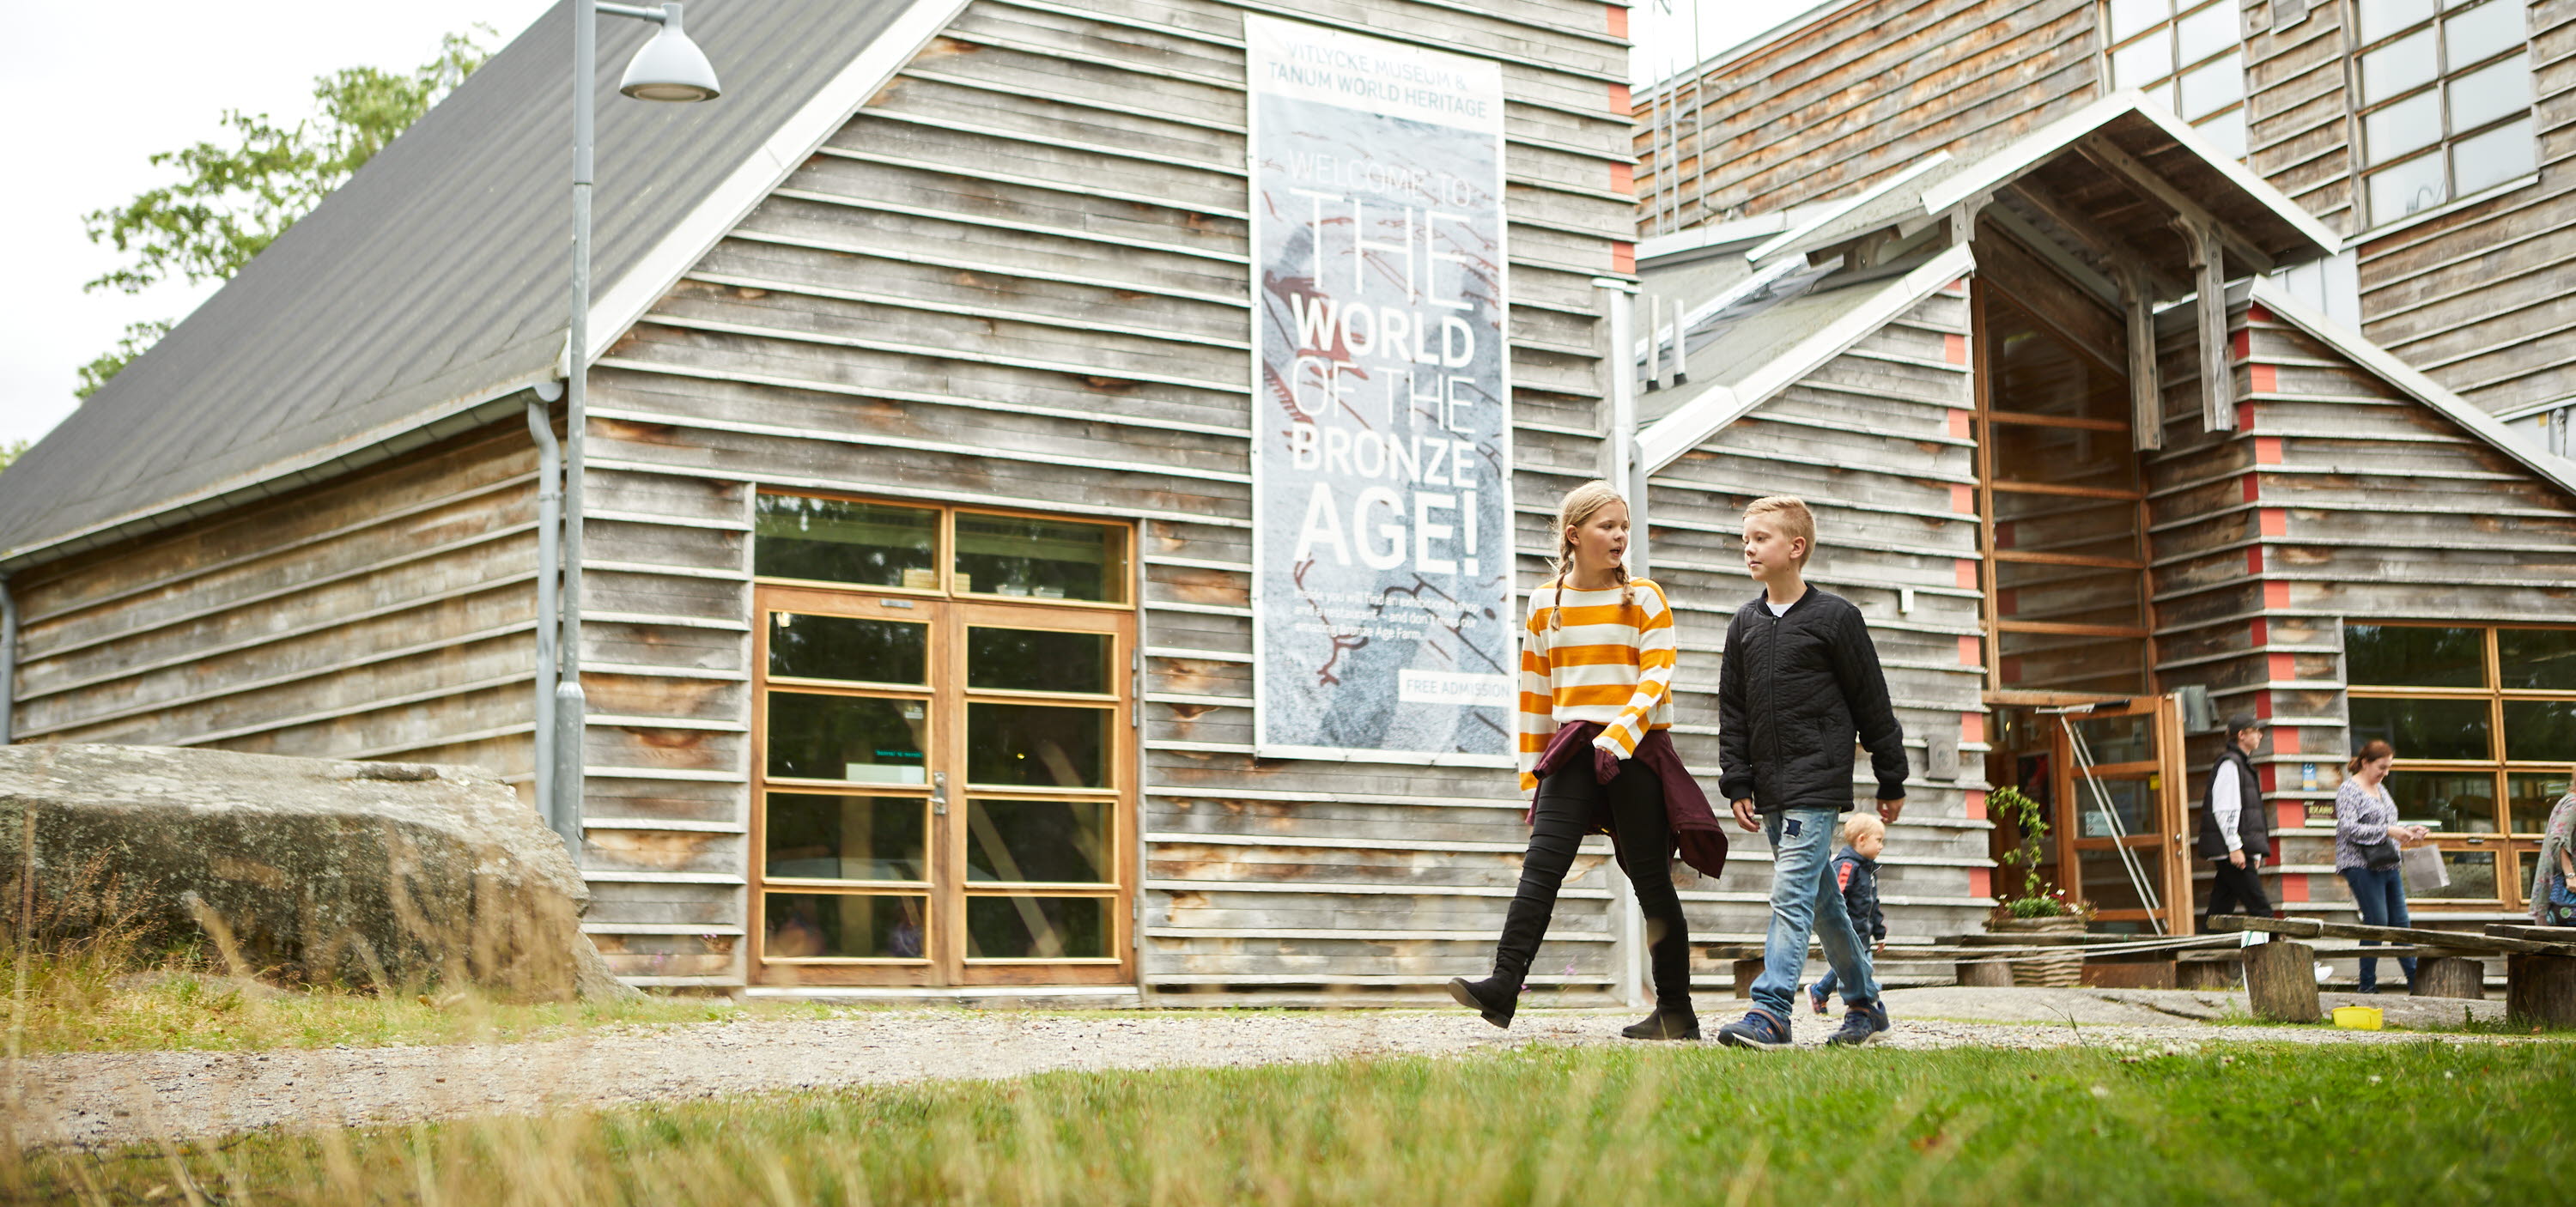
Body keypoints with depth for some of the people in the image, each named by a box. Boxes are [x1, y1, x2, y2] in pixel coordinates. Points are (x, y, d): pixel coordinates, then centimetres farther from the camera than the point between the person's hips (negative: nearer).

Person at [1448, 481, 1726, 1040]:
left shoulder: (1645, 598, 2)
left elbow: (1657, 676, -8)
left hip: (1638, 751, -2)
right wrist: (1532, 771, 14)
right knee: (1542, 863, -13)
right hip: (1574, 752, 2)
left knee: (1651, 879, 2)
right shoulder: (1545, 602, 10)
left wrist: (1618, 735, -21)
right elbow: (1534, 691, 16)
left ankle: (1676, 1011, 10)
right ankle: (1503, 987, -20)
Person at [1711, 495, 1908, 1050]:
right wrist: (1737, 785, 6)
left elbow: (1872, 703, 0)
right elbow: (1732, 712, 13)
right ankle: (1865, 1004, 24)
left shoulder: (1834, 617, -4)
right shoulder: (1744, 624, 11)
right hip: (1771, 786, 6)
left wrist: (1892, 781, 3)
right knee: (1822, 901, 13)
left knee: (1792, 892, -16)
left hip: (1818, 780, -6)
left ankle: (1770, 1012, -22)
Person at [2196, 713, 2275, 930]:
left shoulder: (2242, 764, 23)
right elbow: (2223, 809, -16)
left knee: (2220, 908, 7)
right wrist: (2235, 847, -20)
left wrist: (2255, 853, 21)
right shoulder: (2230, 764, -8)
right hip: (2230, 851, -10)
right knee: (2259, 909, -12)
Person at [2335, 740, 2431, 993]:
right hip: (2361, 865, -9)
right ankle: (2368, 985, -3)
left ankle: (2415, 980, 11)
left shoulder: (2380, 789, 19)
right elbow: (2349, 828, -19)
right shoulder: (2349, 790, -8)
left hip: (2388, 865, 9)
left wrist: (2408, 831, 10)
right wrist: (2388, 831, -21)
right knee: (2377, 922, -10)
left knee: (2400, 921, 8)